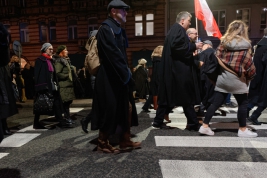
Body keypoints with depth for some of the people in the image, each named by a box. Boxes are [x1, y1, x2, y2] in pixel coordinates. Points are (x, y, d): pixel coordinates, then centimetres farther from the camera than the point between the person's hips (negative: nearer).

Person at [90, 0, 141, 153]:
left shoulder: (120, 31, 17)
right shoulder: (106, 29, -11)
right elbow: (113, 54, -20)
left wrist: (127, 73, 6)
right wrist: (126, 73, -15)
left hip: (120, 77, 9)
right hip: (109, 78, -9)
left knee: (126, 108, 12)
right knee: (109, 109, 0)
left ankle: (125, 140, 25)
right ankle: (103, 142, 18)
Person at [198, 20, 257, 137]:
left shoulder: (223, 43, 4)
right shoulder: (245, 46, -6)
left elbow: (217, 59, 4)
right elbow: (249, 65, -6)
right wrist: (251, 76, 10)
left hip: (222, 78, 4)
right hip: (237, 80, -4)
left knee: (215, 103, 7)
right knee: (243, 104, 12)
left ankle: (204, 126, 9)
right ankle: (242, 130, 20)